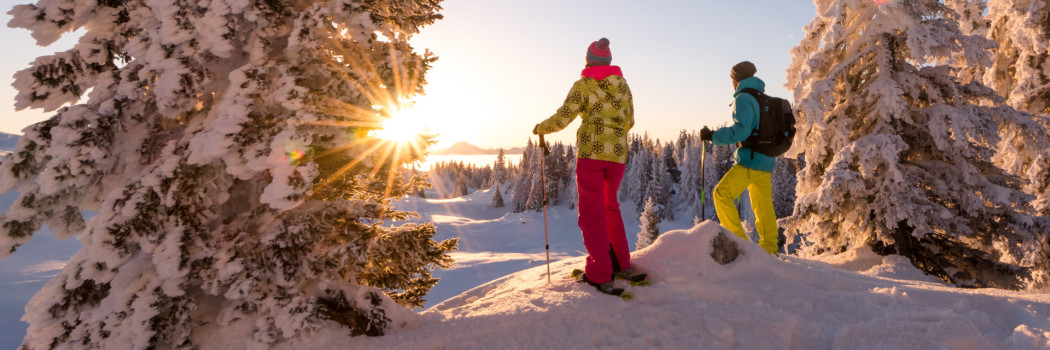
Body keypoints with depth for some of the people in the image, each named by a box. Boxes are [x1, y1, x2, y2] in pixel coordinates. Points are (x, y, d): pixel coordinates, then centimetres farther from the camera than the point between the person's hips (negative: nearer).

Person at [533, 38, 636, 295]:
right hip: (618, 154, 5)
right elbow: (629, 122, 15)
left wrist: (540, 128, 9)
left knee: (592, 212, 0)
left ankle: (601, 276, -2)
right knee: (610, 207, 21)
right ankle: (622, 265, 25)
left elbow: (562, 118, -9)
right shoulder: (623, 84, 10)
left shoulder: (584, 84, -3)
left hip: (590, 151, -4)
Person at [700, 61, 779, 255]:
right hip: (766, 161, 9)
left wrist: (713, 135, -16)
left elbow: (741, 130, -21)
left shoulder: (744, 98, -9)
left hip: (751, 161, -9)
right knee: (763, 207, 14)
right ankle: (769, 250, 22)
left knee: (722, 194, -10)